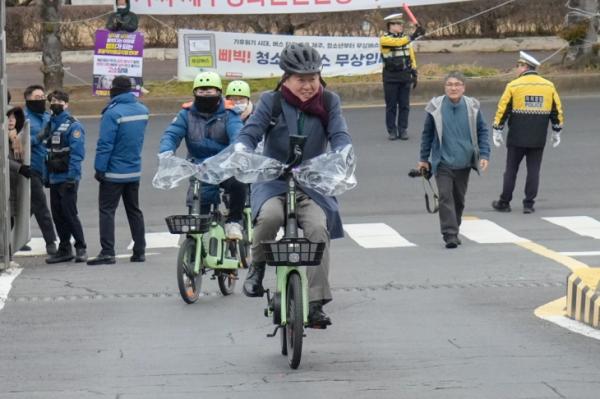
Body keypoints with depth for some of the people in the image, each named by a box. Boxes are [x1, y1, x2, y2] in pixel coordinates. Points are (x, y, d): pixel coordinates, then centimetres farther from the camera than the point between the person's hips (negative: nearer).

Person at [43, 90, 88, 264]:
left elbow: (77, 153, -14)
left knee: (69, 213, -8)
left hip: (67, 178, -7)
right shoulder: (50, 125, 15)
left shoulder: (73, 126, -8)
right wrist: (46, 175, 13)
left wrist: (71, 177, -19)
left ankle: (81, 248, 2)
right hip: (54, 178, 7)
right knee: (58, 215, 8)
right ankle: (64, 249, 15)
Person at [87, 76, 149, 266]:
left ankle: (107, 253, -11)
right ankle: (139, 251, 16)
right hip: (134, 171, 7)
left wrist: (99, 168, -14)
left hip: (114, 172, -7)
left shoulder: (113, 113, -18)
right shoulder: (142, 110, 3)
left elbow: (105, 144, -19)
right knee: (134, 210, 15)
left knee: (107, 210, -3)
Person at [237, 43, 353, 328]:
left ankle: (316, 304, -18)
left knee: (318, 228, -25)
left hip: (312, 185, 2)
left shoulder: (328, 102, 4)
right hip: (273, 183, -1)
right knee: (269, 216, -35)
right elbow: (249, 134, -8)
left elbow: (340, 135, -6)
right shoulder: (272, 102, -1)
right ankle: (257, 267, -6)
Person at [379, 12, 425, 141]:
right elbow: (398, 42, -25)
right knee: (391, 105, 0)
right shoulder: (384, 39, -8)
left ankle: (403, 130, 9)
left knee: (404, 105, 4)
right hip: (391, 77, -4)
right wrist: (413, 36, -34)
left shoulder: (406, 38, 10)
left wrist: (414, 74, 7)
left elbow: (411, 57, 12)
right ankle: (392, 131, 7)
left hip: (405, 76, 4)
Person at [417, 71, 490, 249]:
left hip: (464, 163, 2)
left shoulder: (472, 107, -3)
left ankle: (453, 231, 29)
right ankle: (450, 235, -15)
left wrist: (484, 155, -4)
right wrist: (423, 159, 9)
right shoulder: (436, 108, -6)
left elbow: (482, 131, 5)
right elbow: (427, 134, 4)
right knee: (445, 197, -14)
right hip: (443, 162, -2)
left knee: (459, 199, 13)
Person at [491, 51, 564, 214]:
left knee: (511, 169, 7)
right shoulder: (549, 86, 4)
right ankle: (529, 204, 5)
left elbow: (503, 110, -5)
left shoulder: (513, 86, -6)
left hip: (517, 138, -2)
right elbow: (557, 111, 8)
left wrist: (497, 131, 3)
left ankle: (504, 203, 12)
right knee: (533, 170, 7)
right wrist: (556, 132, 18)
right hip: (538, 139, 2)